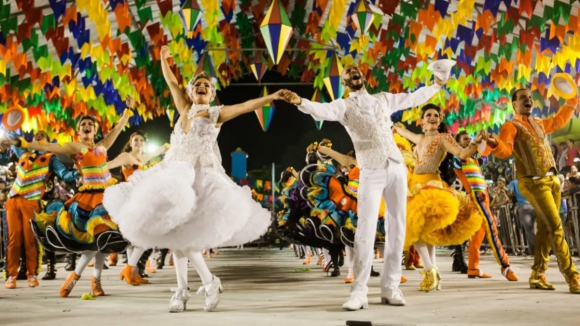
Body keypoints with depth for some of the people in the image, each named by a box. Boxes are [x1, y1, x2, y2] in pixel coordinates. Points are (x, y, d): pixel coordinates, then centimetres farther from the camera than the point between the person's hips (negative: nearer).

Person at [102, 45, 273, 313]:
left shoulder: (217, 113, 3)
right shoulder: (185, 110, 16)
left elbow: (245, 106, -9)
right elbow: (172, 83, 27)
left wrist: (270, 97, -21)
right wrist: (163, 59, 34)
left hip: (200, 175, -6)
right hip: (175, 174, 6)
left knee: (180, 232, -15)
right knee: (173, 230, 4)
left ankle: (210, 282, 0)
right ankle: (182, 290, 13)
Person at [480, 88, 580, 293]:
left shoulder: (539, 123, 19)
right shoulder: (511, 126, -5)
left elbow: (558, 121, 38)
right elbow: (505, 150, -21)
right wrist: (495, 144, -42)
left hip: (553, 180, 8)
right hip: (533, 183, -8)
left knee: (545, 228, 8)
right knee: (555, 227, -12)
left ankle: (537, 275, 15)